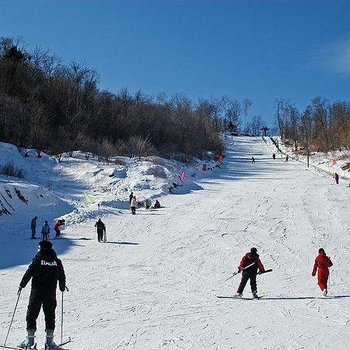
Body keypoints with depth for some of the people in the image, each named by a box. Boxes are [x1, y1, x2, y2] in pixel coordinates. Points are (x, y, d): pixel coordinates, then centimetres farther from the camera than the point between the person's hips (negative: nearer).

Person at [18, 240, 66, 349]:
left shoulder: (37, 260, -7)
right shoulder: (57, 262, 3)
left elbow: (28, 273, -7)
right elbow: (61, 276, 9)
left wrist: (21, 285, 6)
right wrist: (62, 286, 26)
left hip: (36, 292, -3)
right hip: (51, 293, 3)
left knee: (32, 314, 6)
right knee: (50, 315, 9)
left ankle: (30, 338, 1)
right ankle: (49, 338, 4)